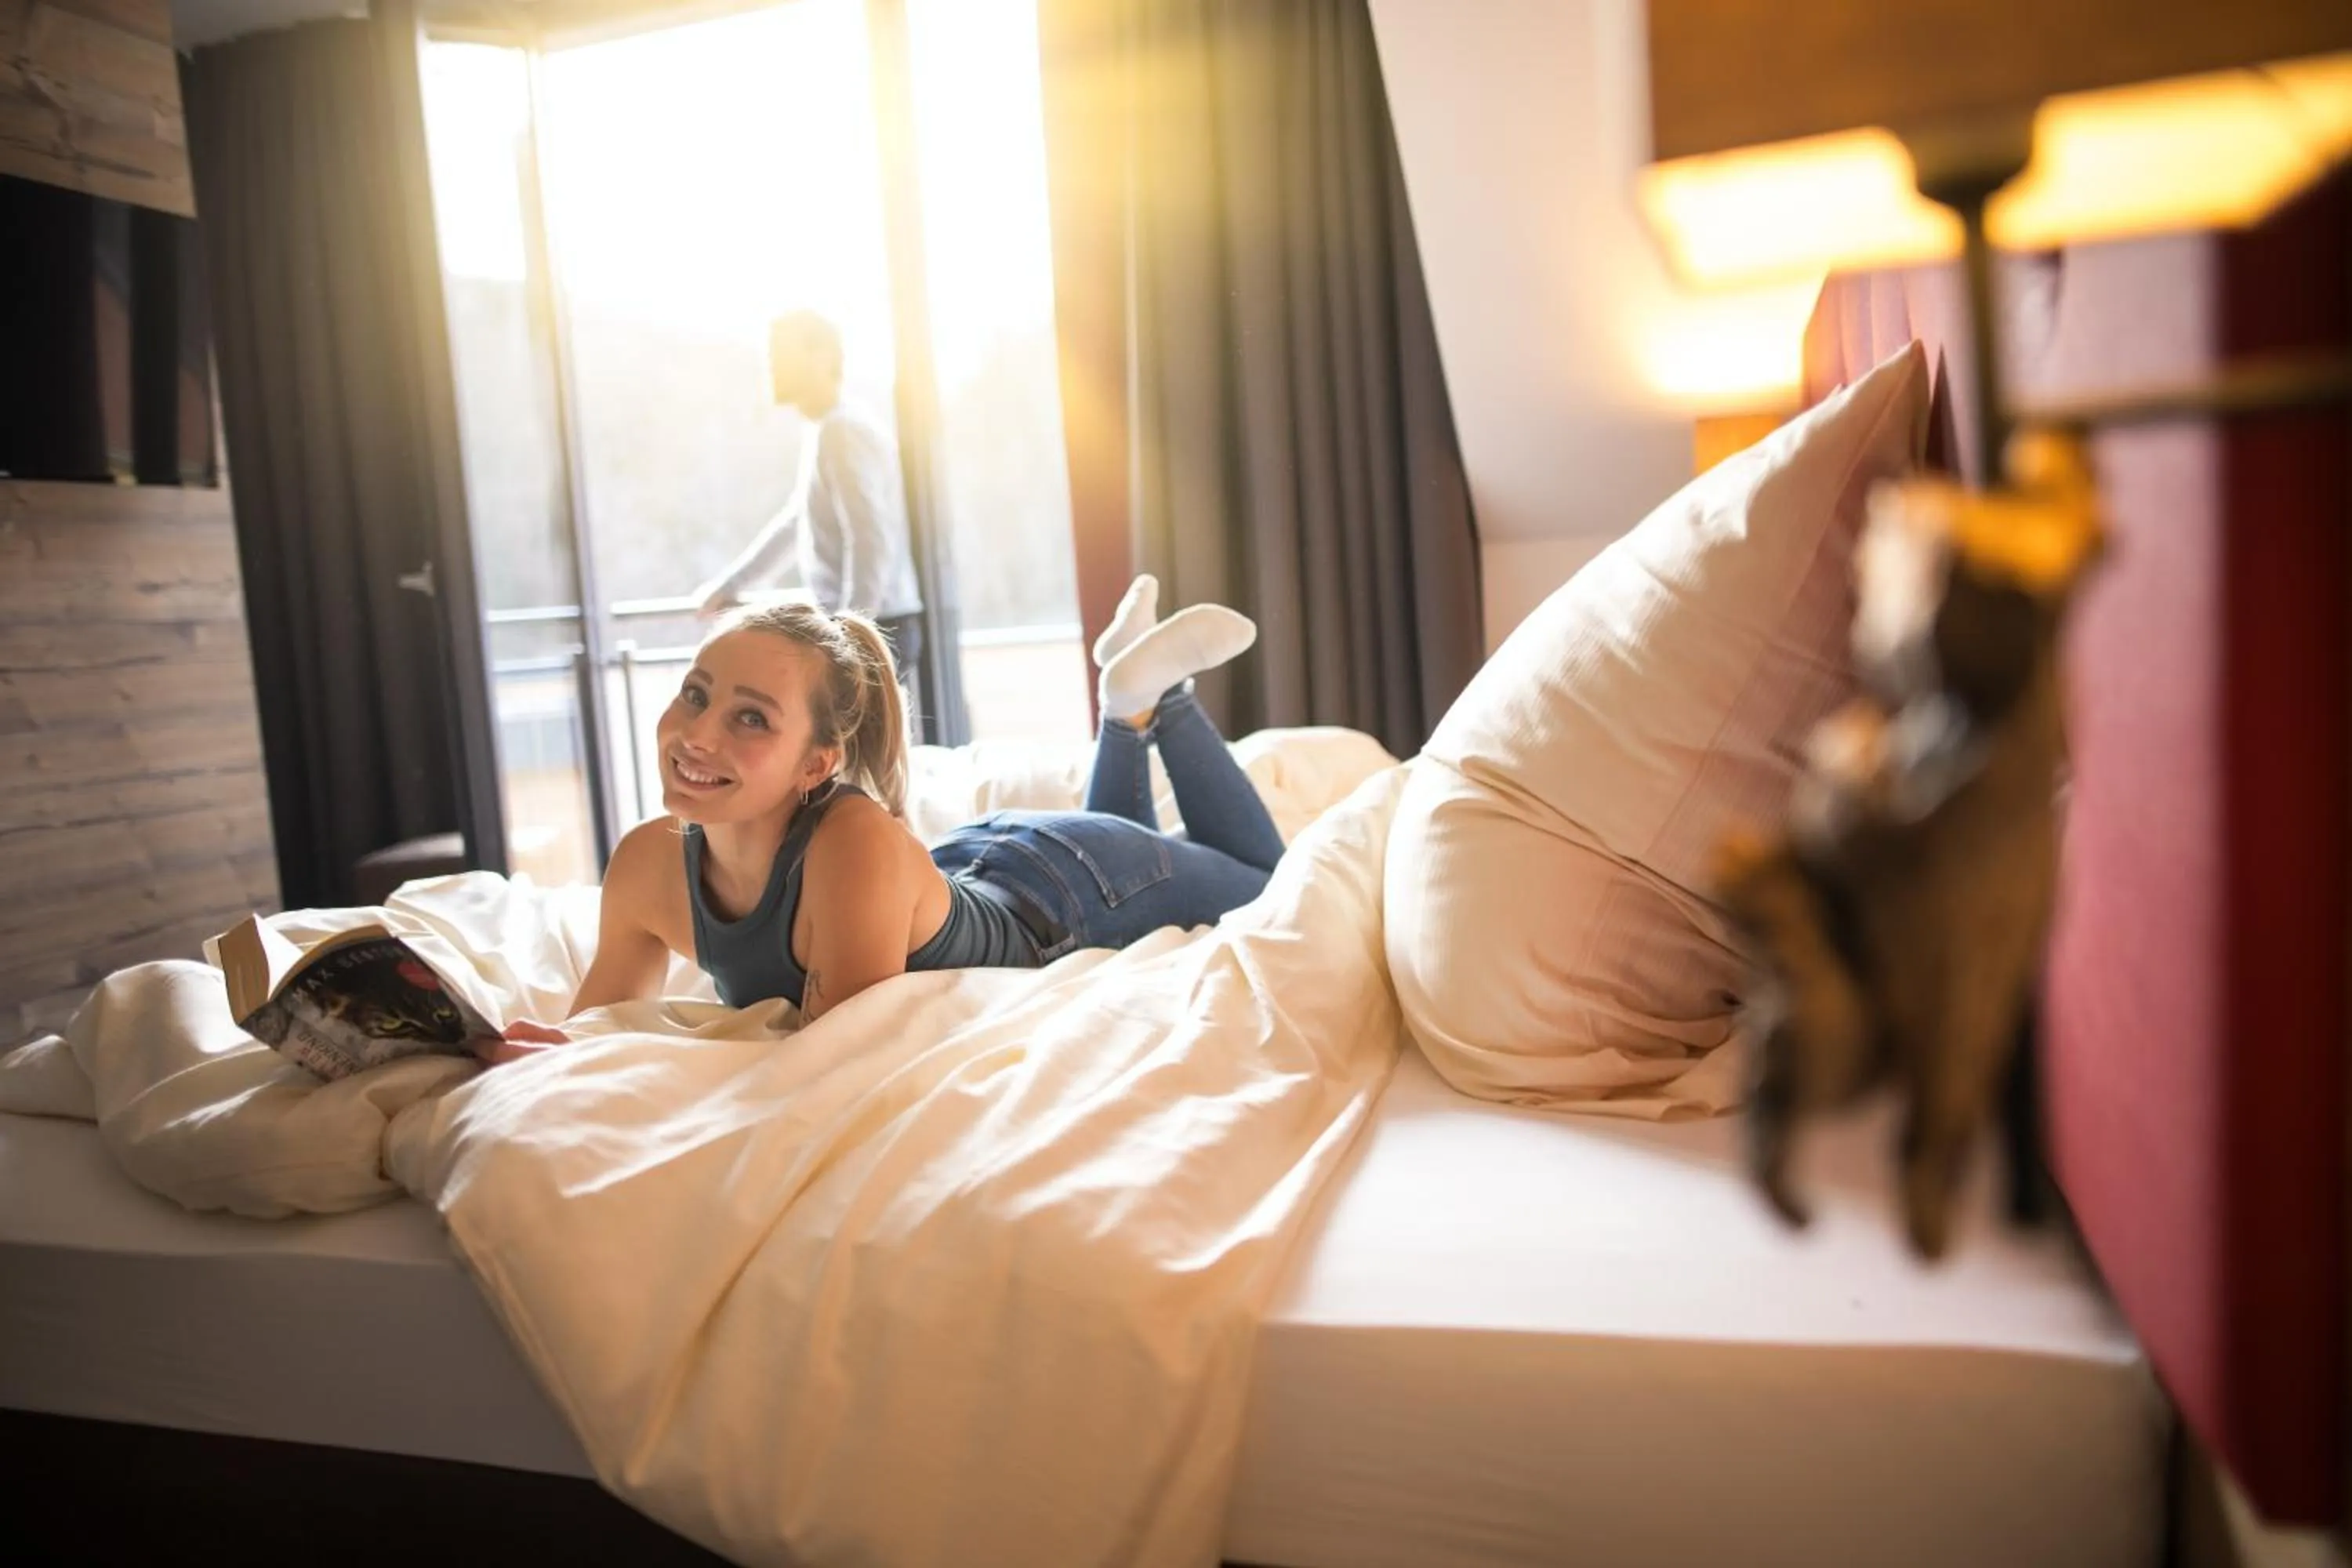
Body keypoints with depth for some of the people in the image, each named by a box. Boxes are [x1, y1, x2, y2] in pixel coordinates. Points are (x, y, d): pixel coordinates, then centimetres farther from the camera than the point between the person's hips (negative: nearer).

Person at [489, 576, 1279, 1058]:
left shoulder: (859, 844, -45)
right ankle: (1126, 706, 35)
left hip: (1071, 888, -4)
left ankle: (1154, 691, 26)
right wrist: (543, 1054, -35)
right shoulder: (648, 864, -27)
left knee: (1266, 885, 25)